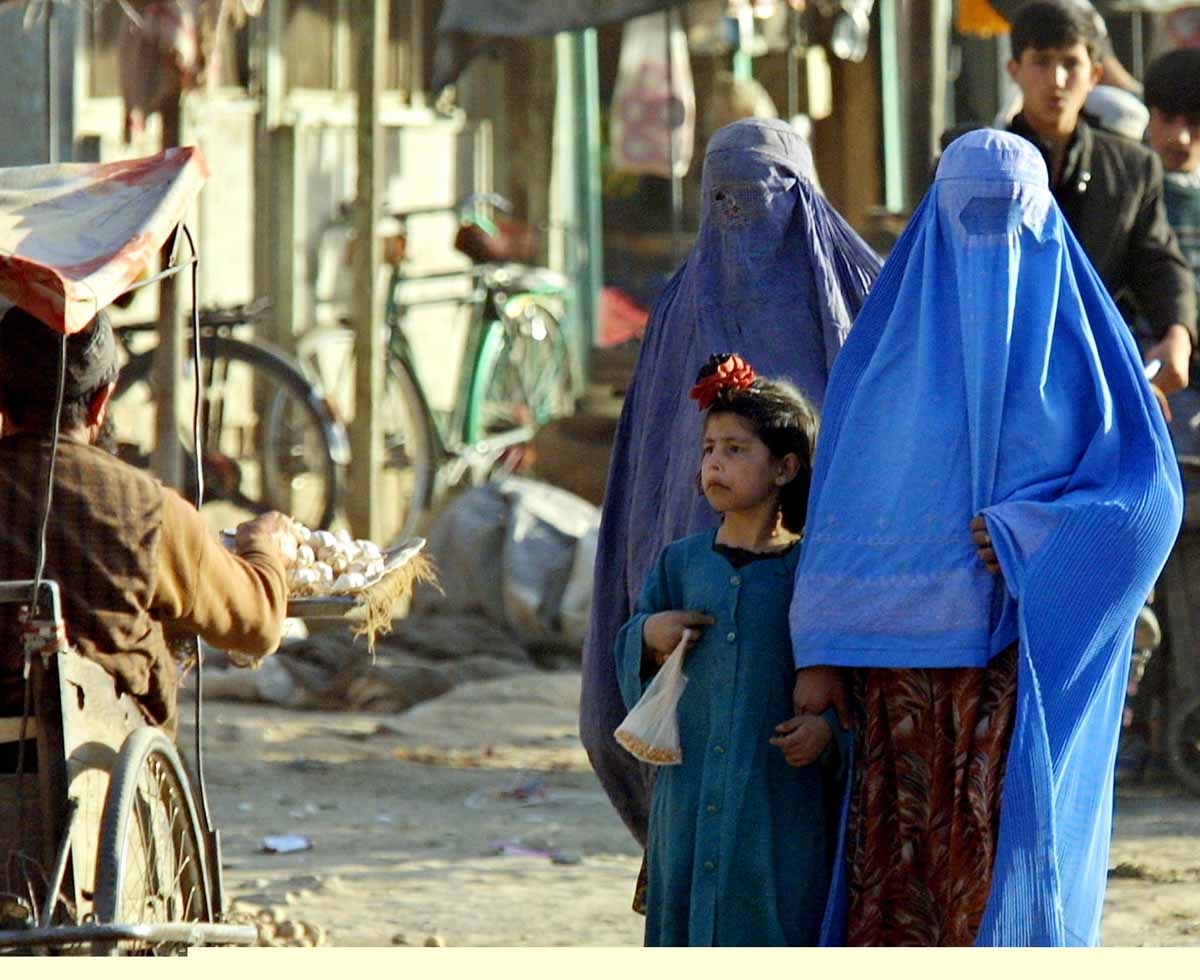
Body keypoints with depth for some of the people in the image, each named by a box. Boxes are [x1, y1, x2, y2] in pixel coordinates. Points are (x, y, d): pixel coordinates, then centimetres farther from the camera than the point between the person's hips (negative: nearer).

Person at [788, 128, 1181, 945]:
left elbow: (1149, 494, -3)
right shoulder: (892, 337, 7)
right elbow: (842, 503, 6)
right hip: (907, 656, 2)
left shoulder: (1077, 336, 3)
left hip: (1034, 657, -2)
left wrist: (1025, 537, -15)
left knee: (1010, 856, -9)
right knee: (898, 878, -2)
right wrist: (819, 651, 0)